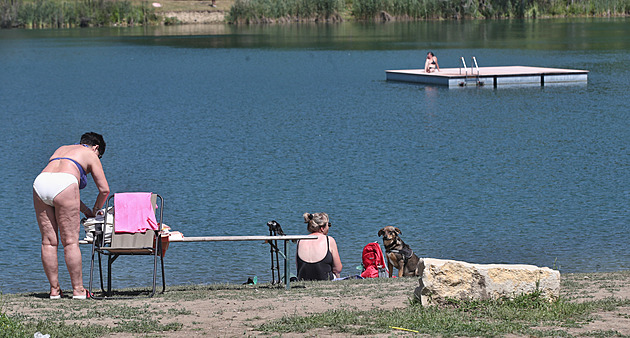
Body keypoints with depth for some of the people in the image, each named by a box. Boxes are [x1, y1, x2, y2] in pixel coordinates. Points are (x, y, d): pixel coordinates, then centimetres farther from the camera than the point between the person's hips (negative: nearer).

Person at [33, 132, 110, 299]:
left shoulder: (61, 149, 37)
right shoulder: (91, 155, 20)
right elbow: (104, 189, 16)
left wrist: (85, 209, 36)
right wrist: (96, 210, 33)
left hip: (40, 183, 6)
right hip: (63, 184, -6)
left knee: (48, 241, 7)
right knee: (70, 241, -2)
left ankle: (54, 289, 9)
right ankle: (78, 290, -1)